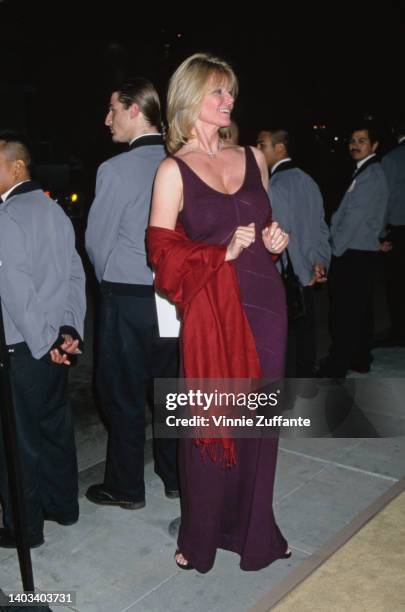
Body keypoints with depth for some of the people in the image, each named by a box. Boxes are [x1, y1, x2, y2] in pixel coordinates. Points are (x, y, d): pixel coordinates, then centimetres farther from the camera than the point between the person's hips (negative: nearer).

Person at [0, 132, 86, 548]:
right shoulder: (54, 209, 10)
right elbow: (75, 276, 7)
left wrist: (44, 342, -15)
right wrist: (69, 330, 4)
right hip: (56, 344, 8)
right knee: (55, 426, 18)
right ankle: (63, 506, 33)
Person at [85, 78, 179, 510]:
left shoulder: (116, 169, -16)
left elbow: (97, 239, -8)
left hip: (127, 299, -5)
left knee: (122, 394, 10)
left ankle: (125, 488, 24)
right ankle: (176, 477, 32)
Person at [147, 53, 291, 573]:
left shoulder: (253, 158, 11)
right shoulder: (173, 169, -3)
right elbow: (162, 252, -7)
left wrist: (274, 241, 2)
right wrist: (223, 254, -16)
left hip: (265, 302, 4)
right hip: (210, 309, -4)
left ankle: (254, 529, 33)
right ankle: (200, 537, 29)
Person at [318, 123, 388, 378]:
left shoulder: (370, 175, -15)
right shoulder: (367, 171, 16)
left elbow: (355, 217, -18)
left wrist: (336, 249, -12)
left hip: (353, 255, -10)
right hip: (363, 252, 10)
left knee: (345, 312, -5)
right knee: (360, 309, 16)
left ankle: (336, 367, 2)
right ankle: (360, 359, 27)